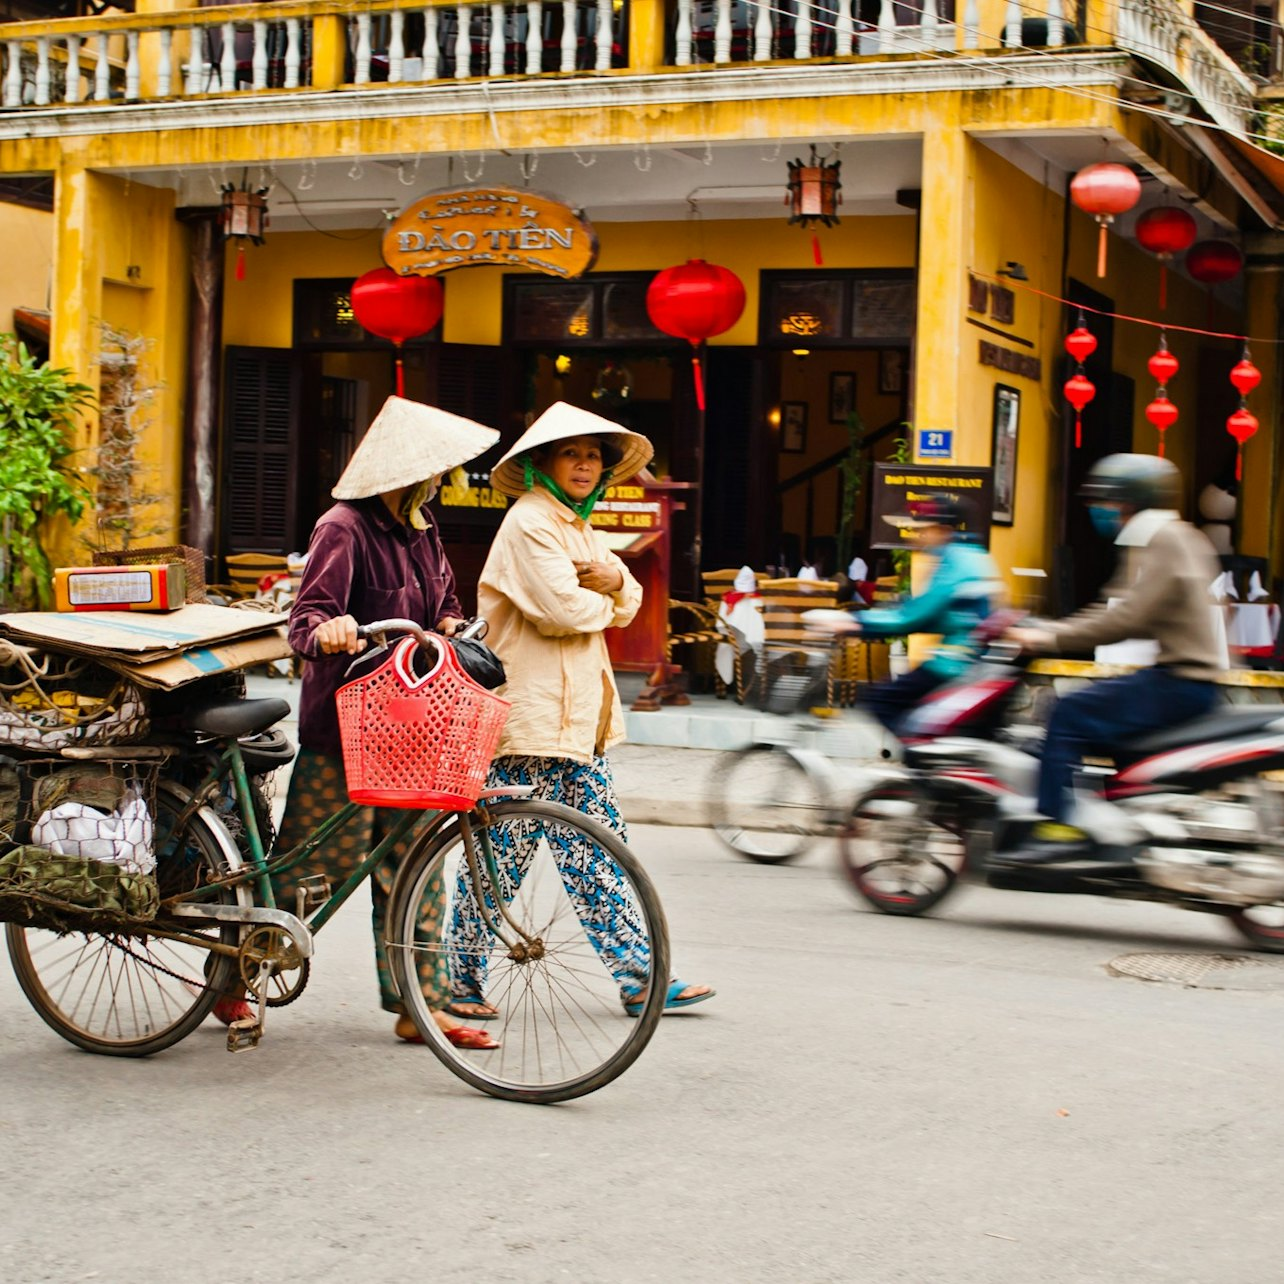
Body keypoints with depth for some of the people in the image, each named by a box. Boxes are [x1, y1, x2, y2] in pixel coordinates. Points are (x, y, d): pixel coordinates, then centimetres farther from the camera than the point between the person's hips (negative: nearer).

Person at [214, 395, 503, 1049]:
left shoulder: (420, 530, 13)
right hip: (342, 725, -8)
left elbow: (443, 603, 21)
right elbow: (307, 617, -22)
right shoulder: (344, 529, -13)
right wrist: (326, 631, -44)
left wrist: (452, 627, -1)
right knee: (321, 860, -2)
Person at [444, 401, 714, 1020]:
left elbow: (629, 600, 15)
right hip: (531, 714, -9)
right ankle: (458, 979, 8)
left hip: (578, 717, 9)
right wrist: (601, 602, -1)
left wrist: (612, 584, -7)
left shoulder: (579, 527, 18)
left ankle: (641, 978, 14)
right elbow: (563, 609, -22)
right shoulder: (529, 522, -11)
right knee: (505, 851, -3)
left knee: (598, 850, 11)